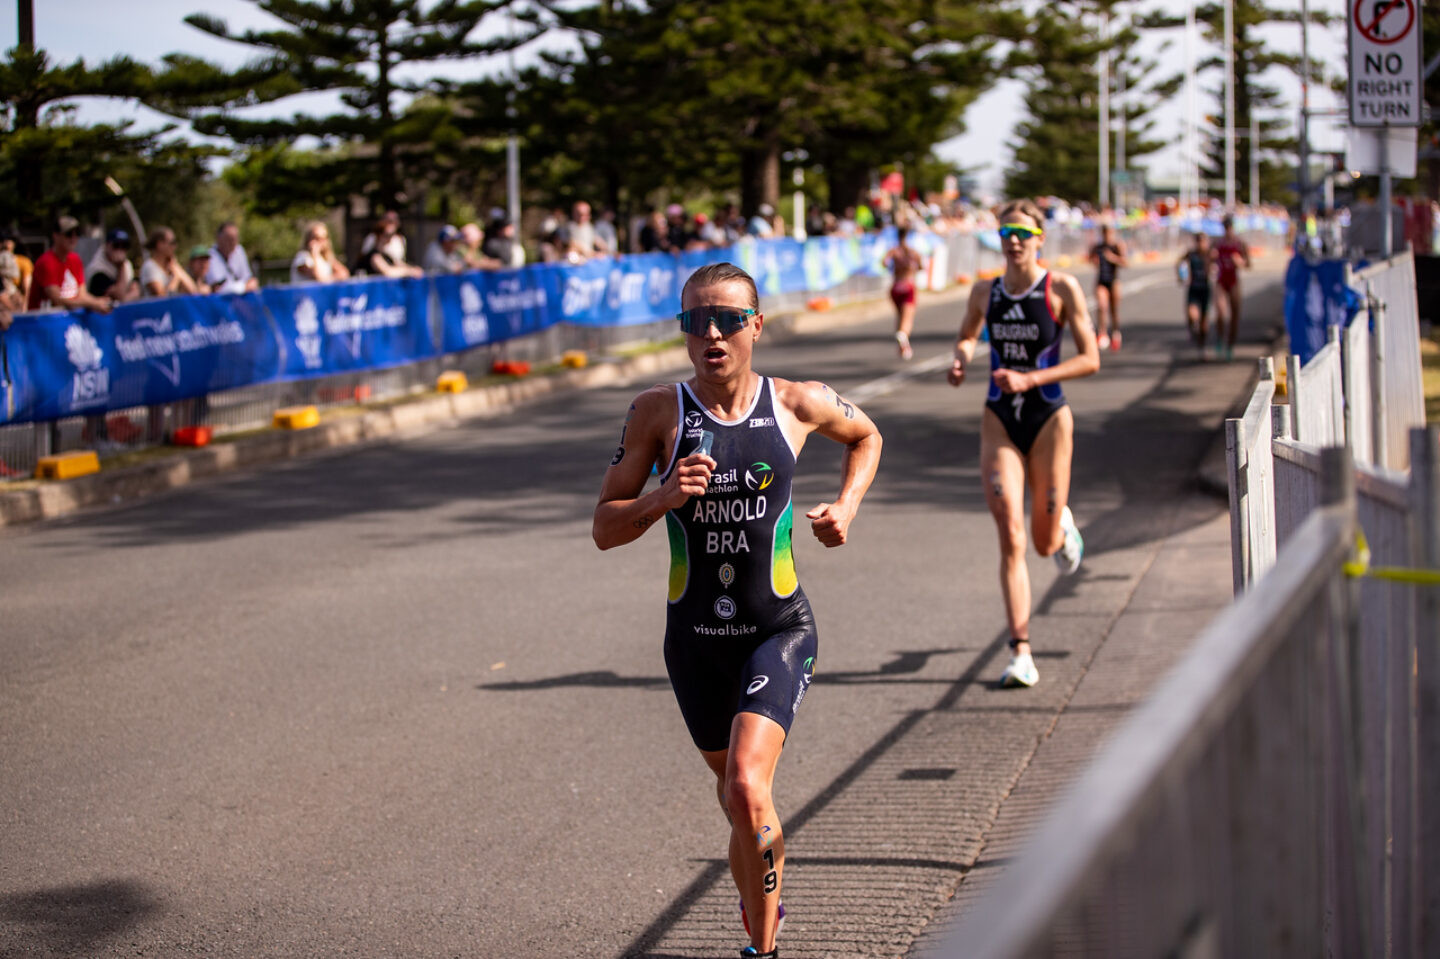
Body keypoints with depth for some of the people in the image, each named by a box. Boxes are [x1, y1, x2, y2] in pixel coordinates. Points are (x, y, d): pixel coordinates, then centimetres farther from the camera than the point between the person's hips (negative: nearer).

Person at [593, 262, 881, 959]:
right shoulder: (657, 412, -6)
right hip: (695, 637, 2)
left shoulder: (798, 404, -4)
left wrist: (846, 507, 3)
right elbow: (605, 528, -5)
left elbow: (866, 437, 19)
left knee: (747, 790, -22)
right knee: (739, 800, 17)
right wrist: (664, 498, -23)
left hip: (780, 631, -2)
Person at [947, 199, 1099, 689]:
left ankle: (1062, 523, 48)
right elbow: (967, 335, 22)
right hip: (999, 422, 2)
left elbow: (1090, 359, -8)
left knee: (1045, 543, 8)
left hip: (1048, 419, -2)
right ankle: (1021, 654, -10)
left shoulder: (1062, 289, -7)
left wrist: (1029, 379, -18)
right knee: (1010, 538, -11)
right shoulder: (984, 292, 3)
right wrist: (962, 357, -1)